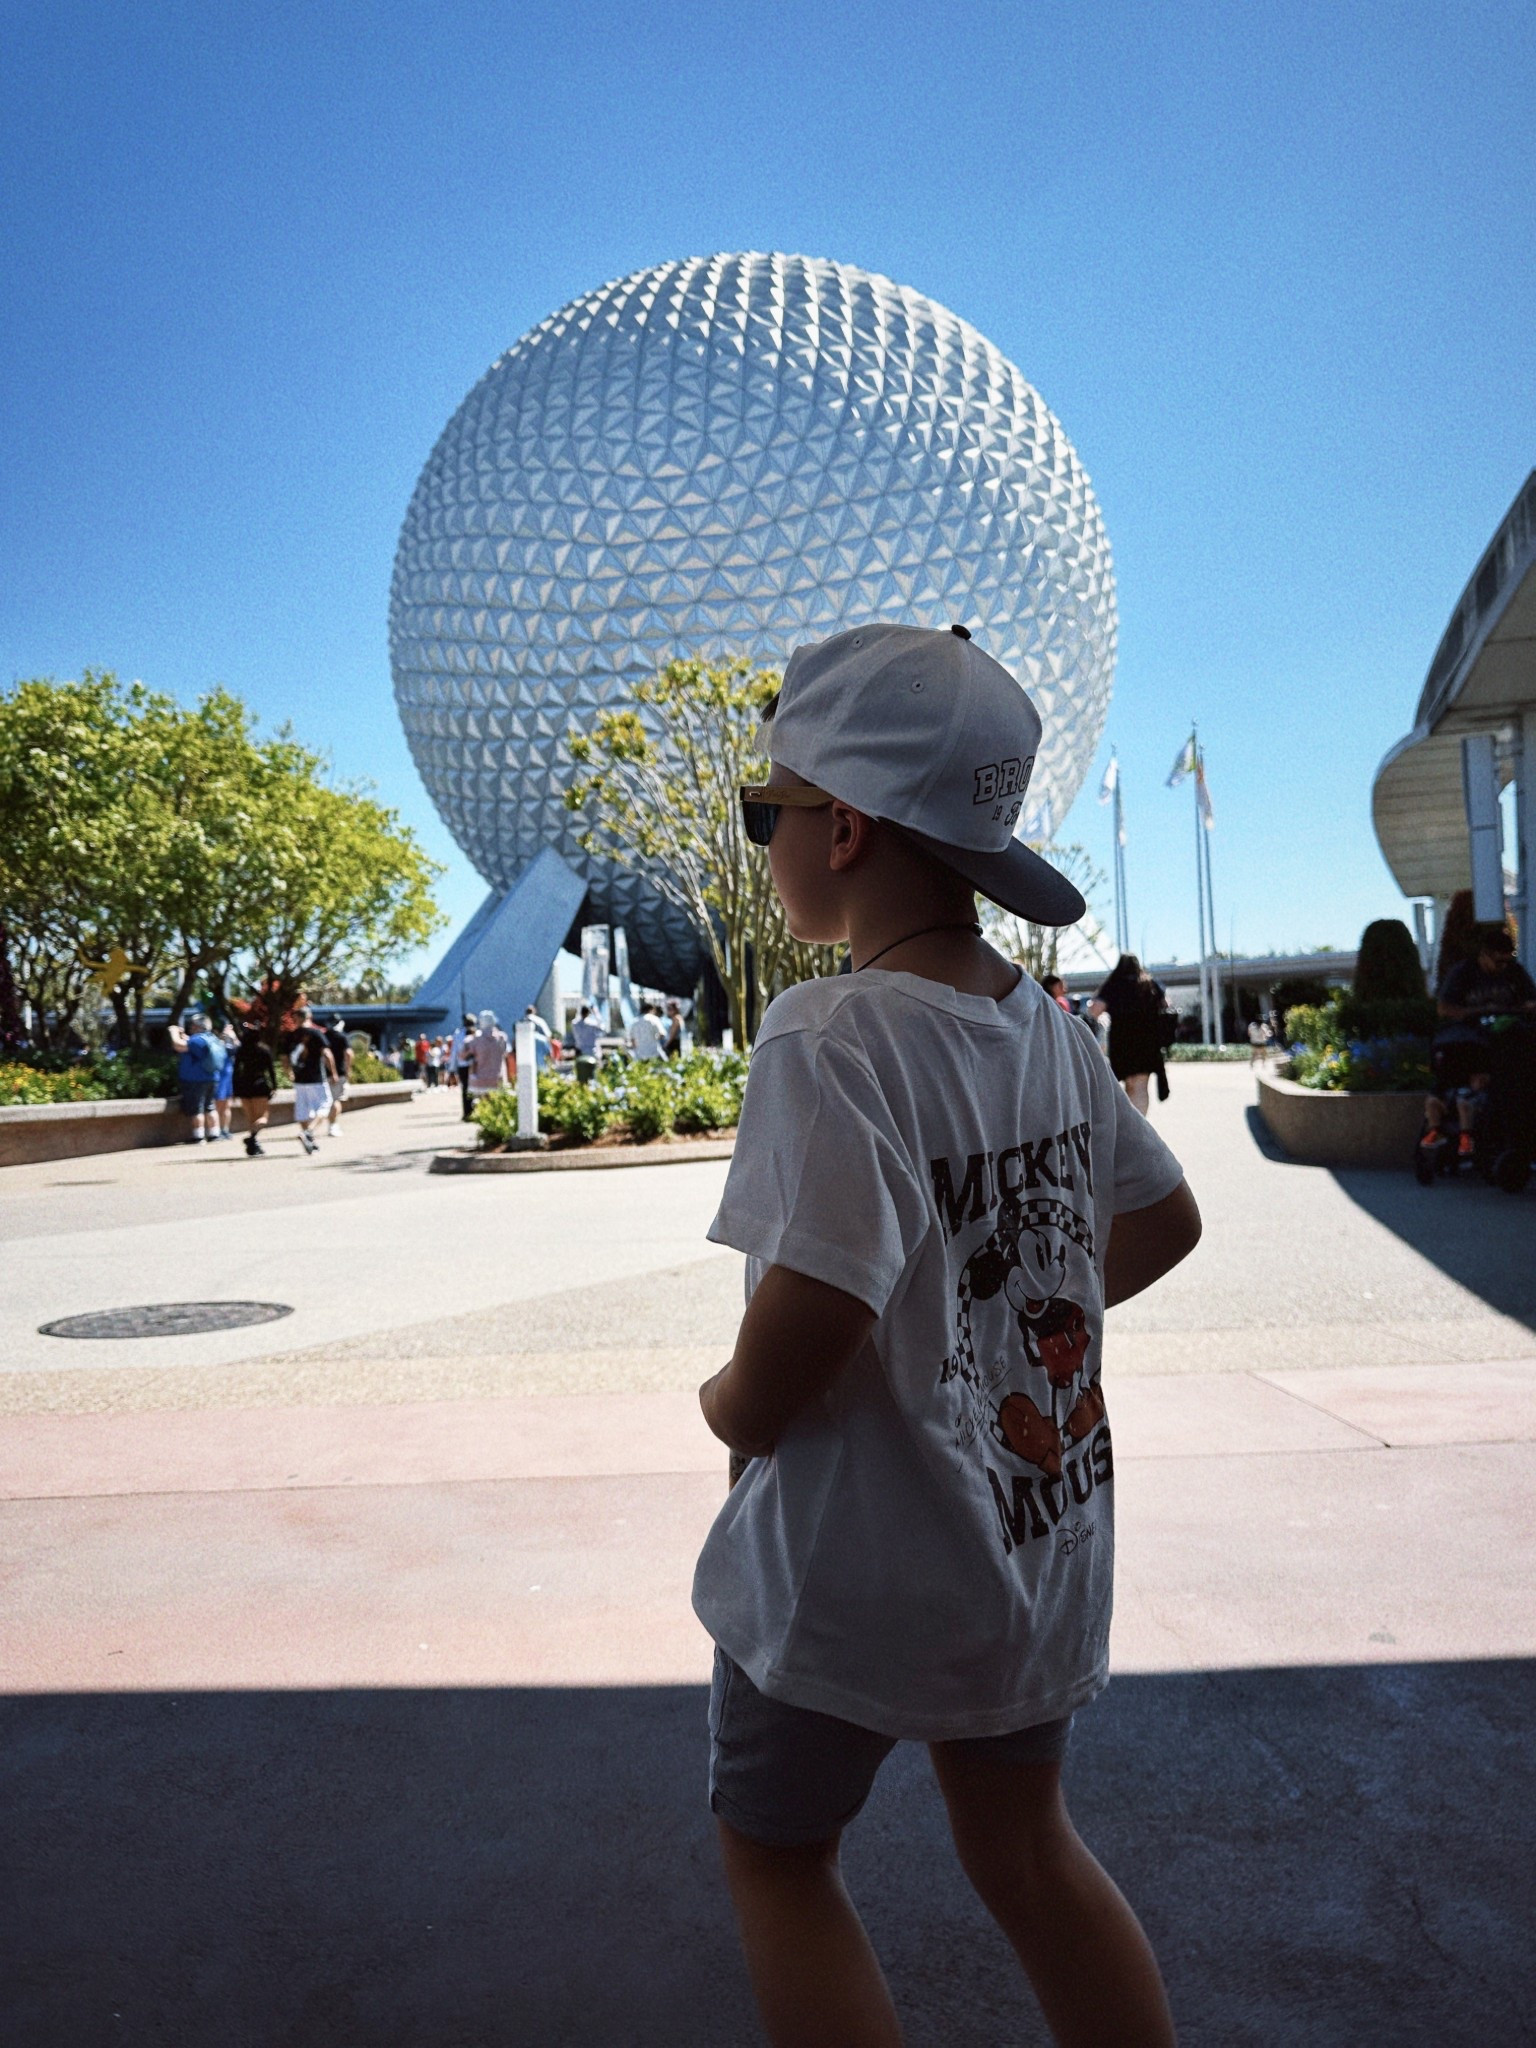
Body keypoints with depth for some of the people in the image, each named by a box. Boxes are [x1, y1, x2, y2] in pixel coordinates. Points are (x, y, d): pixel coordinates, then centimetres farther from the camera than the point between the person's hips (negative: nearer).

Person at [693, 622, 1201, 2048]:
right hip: (1043, 1548, 7)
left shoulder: (831, 1039, -26)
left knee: (775, 1857, 20)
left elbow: (783, 1371, -31)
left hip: (859, 1576, -6)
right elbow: (1162, 1224, 11)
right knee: (1025, 1851, 27)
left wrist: (726, 1401, -10)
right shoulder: (1045, 1025, -3)